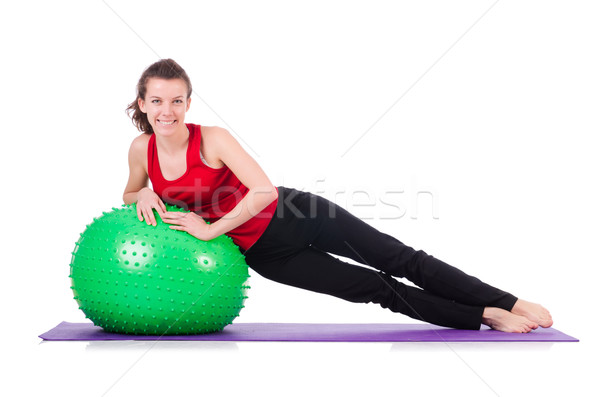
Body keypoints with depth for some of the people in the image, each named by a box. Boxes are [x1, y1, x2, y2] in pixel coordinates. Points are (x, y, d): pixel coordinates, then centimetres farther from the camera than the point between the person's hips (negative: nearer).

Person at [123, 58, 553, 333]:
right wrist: (143, 196, -10)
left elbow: (264, 191, -25)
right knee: (376, 288, 2)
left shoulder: (212, 139, -18)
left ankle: (510, 302, 3)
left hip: (293, 216, -3)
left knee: (399, 259, -7)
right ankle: (486, 317, 12)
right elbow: (130, 195, 14)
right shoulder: (142, 149, -5)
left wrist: (210, 229, -23)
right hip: (263, 254, 4)